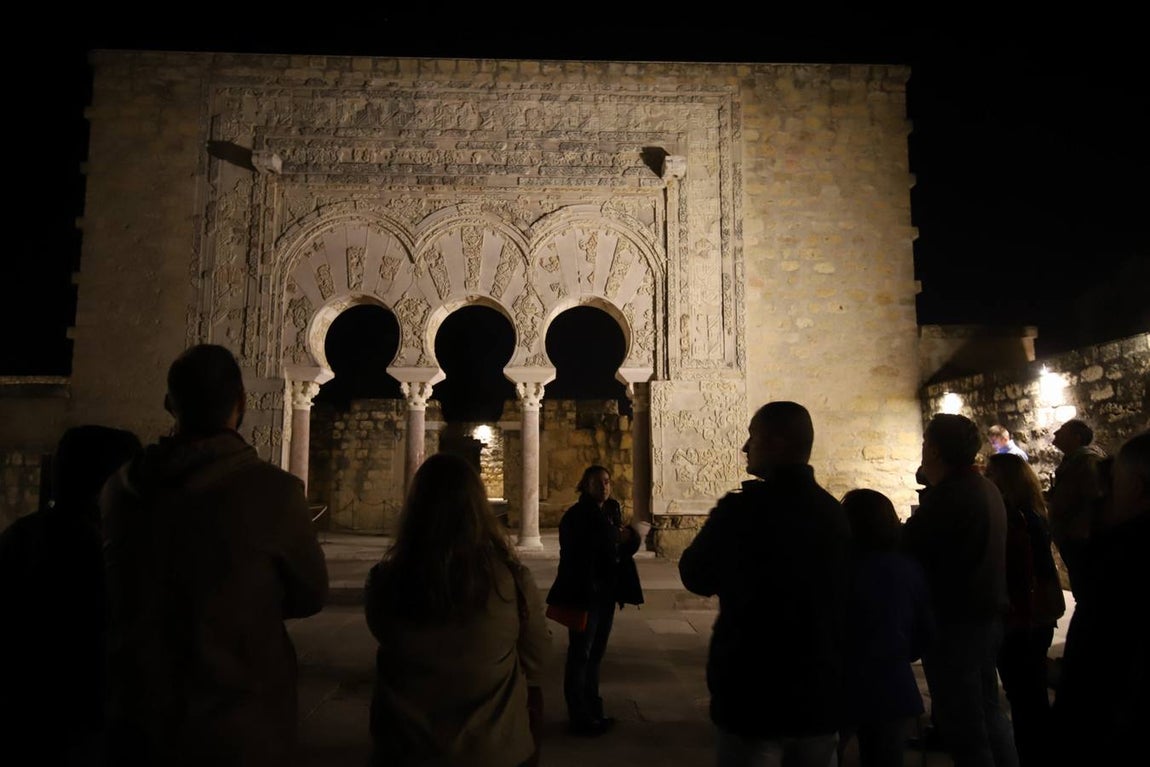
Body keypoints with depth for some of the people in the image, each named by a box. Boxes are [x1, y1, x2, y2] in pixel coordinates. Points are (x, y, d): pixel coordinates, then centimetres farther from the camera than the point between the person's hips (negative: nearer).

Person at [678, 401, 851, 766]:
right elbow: (841, 601, 12)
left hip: (753, 695, -5)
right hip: (821, 695, 6)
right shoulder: (834, 512, 0)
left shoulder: (742, 509, -19)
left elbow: (695, 576, -3)